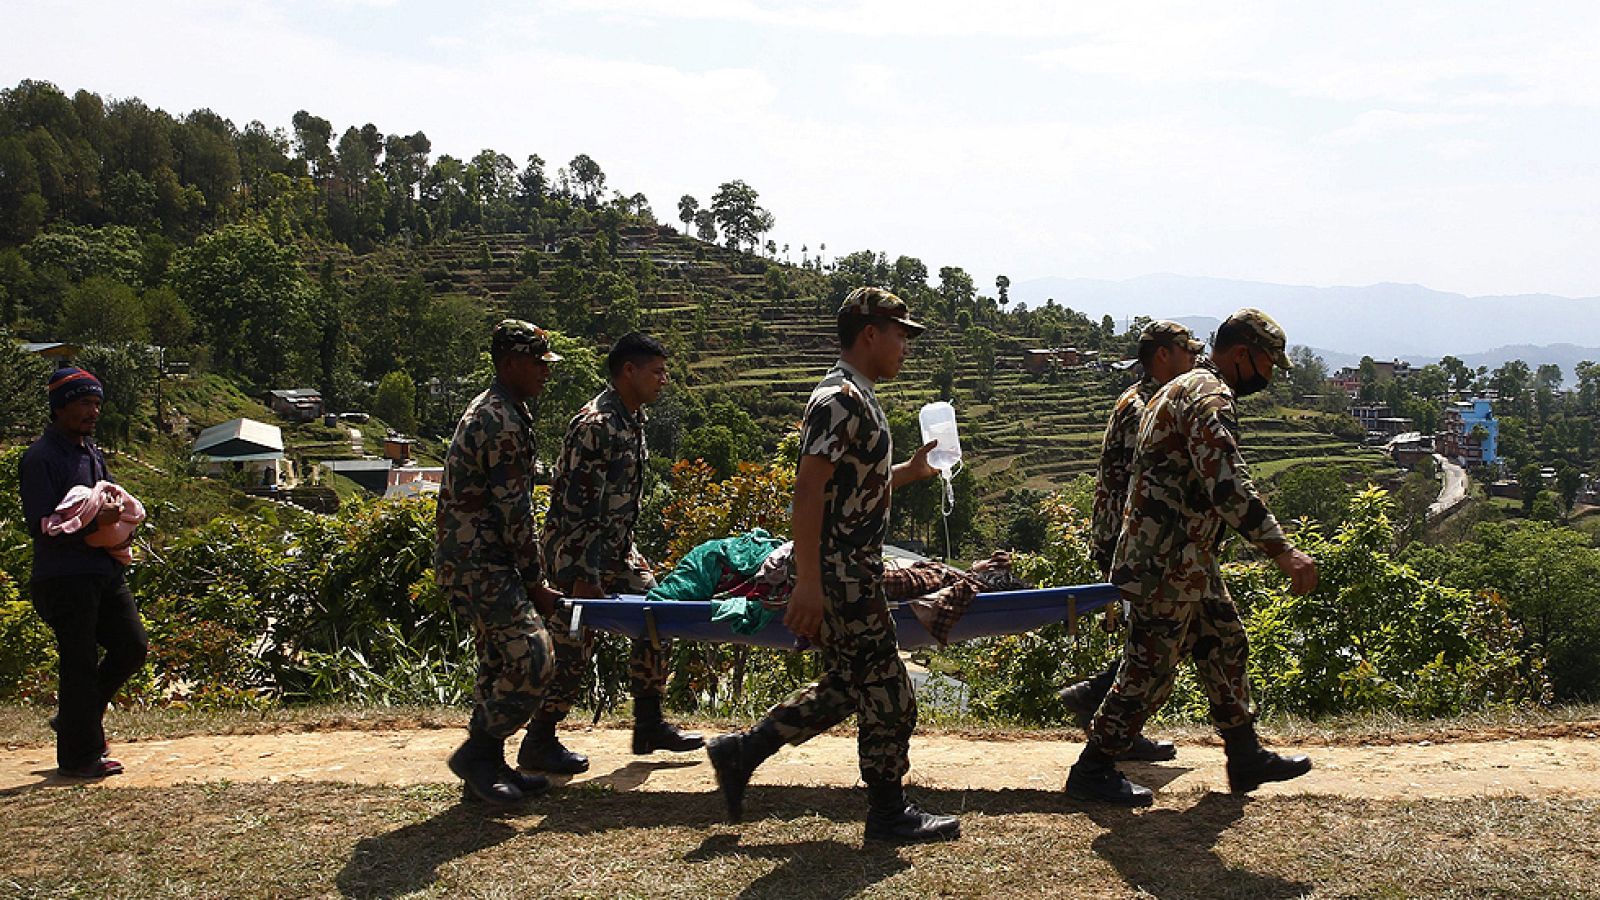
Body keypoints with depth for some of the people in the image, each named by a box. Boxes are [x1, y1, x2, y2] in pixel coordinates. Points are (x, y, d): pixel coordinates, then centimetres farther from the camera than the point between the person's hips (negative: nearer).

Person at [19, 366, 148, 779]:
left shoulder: (93, 452, 16)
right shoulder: (41, 458, -11)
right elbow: (40, 525, -17)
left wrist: (117, 521, 5)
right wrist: (94, 521, -24)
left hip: (105, 571, 8)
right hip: (65, 578, -8)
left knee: (132, 645, 7)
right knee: (79, 663, -3)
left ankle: (75, 715, 26)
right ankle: (79, 756, 9)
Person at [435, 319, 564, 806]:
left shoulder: (489, 410, 17)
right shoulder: (503, 422, -17)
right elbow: (514, 511, -17)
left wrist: (528, 578, 21)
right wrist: (536, 583, -11)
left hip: (475, 562, 11)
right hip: (480, 564, -11)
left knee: (499, 662, 14)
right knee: (531, 658, -14)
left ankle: (487, 768, 20)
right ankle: (476, 752, -3)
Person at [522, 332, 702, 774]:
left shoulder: (633, 418, 8)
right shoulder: (596, 425, -21)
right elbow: (578, 507, -24)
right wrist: (584, 576, -25)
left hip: (615, 546, 10)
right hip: (577, 550, -10)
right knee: (573, 647, -4)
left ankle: (649, 725, 20)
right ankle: (538, 743, 10)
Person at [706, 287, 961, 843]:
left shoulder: (858, 400, 17)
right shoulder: (839, 399, -16)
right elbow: (808, 490, -24)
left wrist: (911, 471, 17)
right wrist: (808, 584, -27)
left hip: (855, 573, 10)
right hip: (840, 576, -10)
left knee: (844, 689, 17)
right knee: (886, 692, -1)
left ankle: (739, 754, 23)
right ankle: (889, 813, 12)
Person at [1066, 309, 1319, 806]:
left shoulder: (1185, 389, 18)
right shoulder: (1209, 397, -18)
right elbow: (1229, 485, -29)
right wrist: (1283, 551, -33)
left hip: (1189, 561, 11)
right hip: (1169, 563, -11)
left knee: (1226, 644, 16)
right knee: (1150, 668, -4)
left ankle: (1246, 757, 26)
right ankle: (1092, 771, 6)